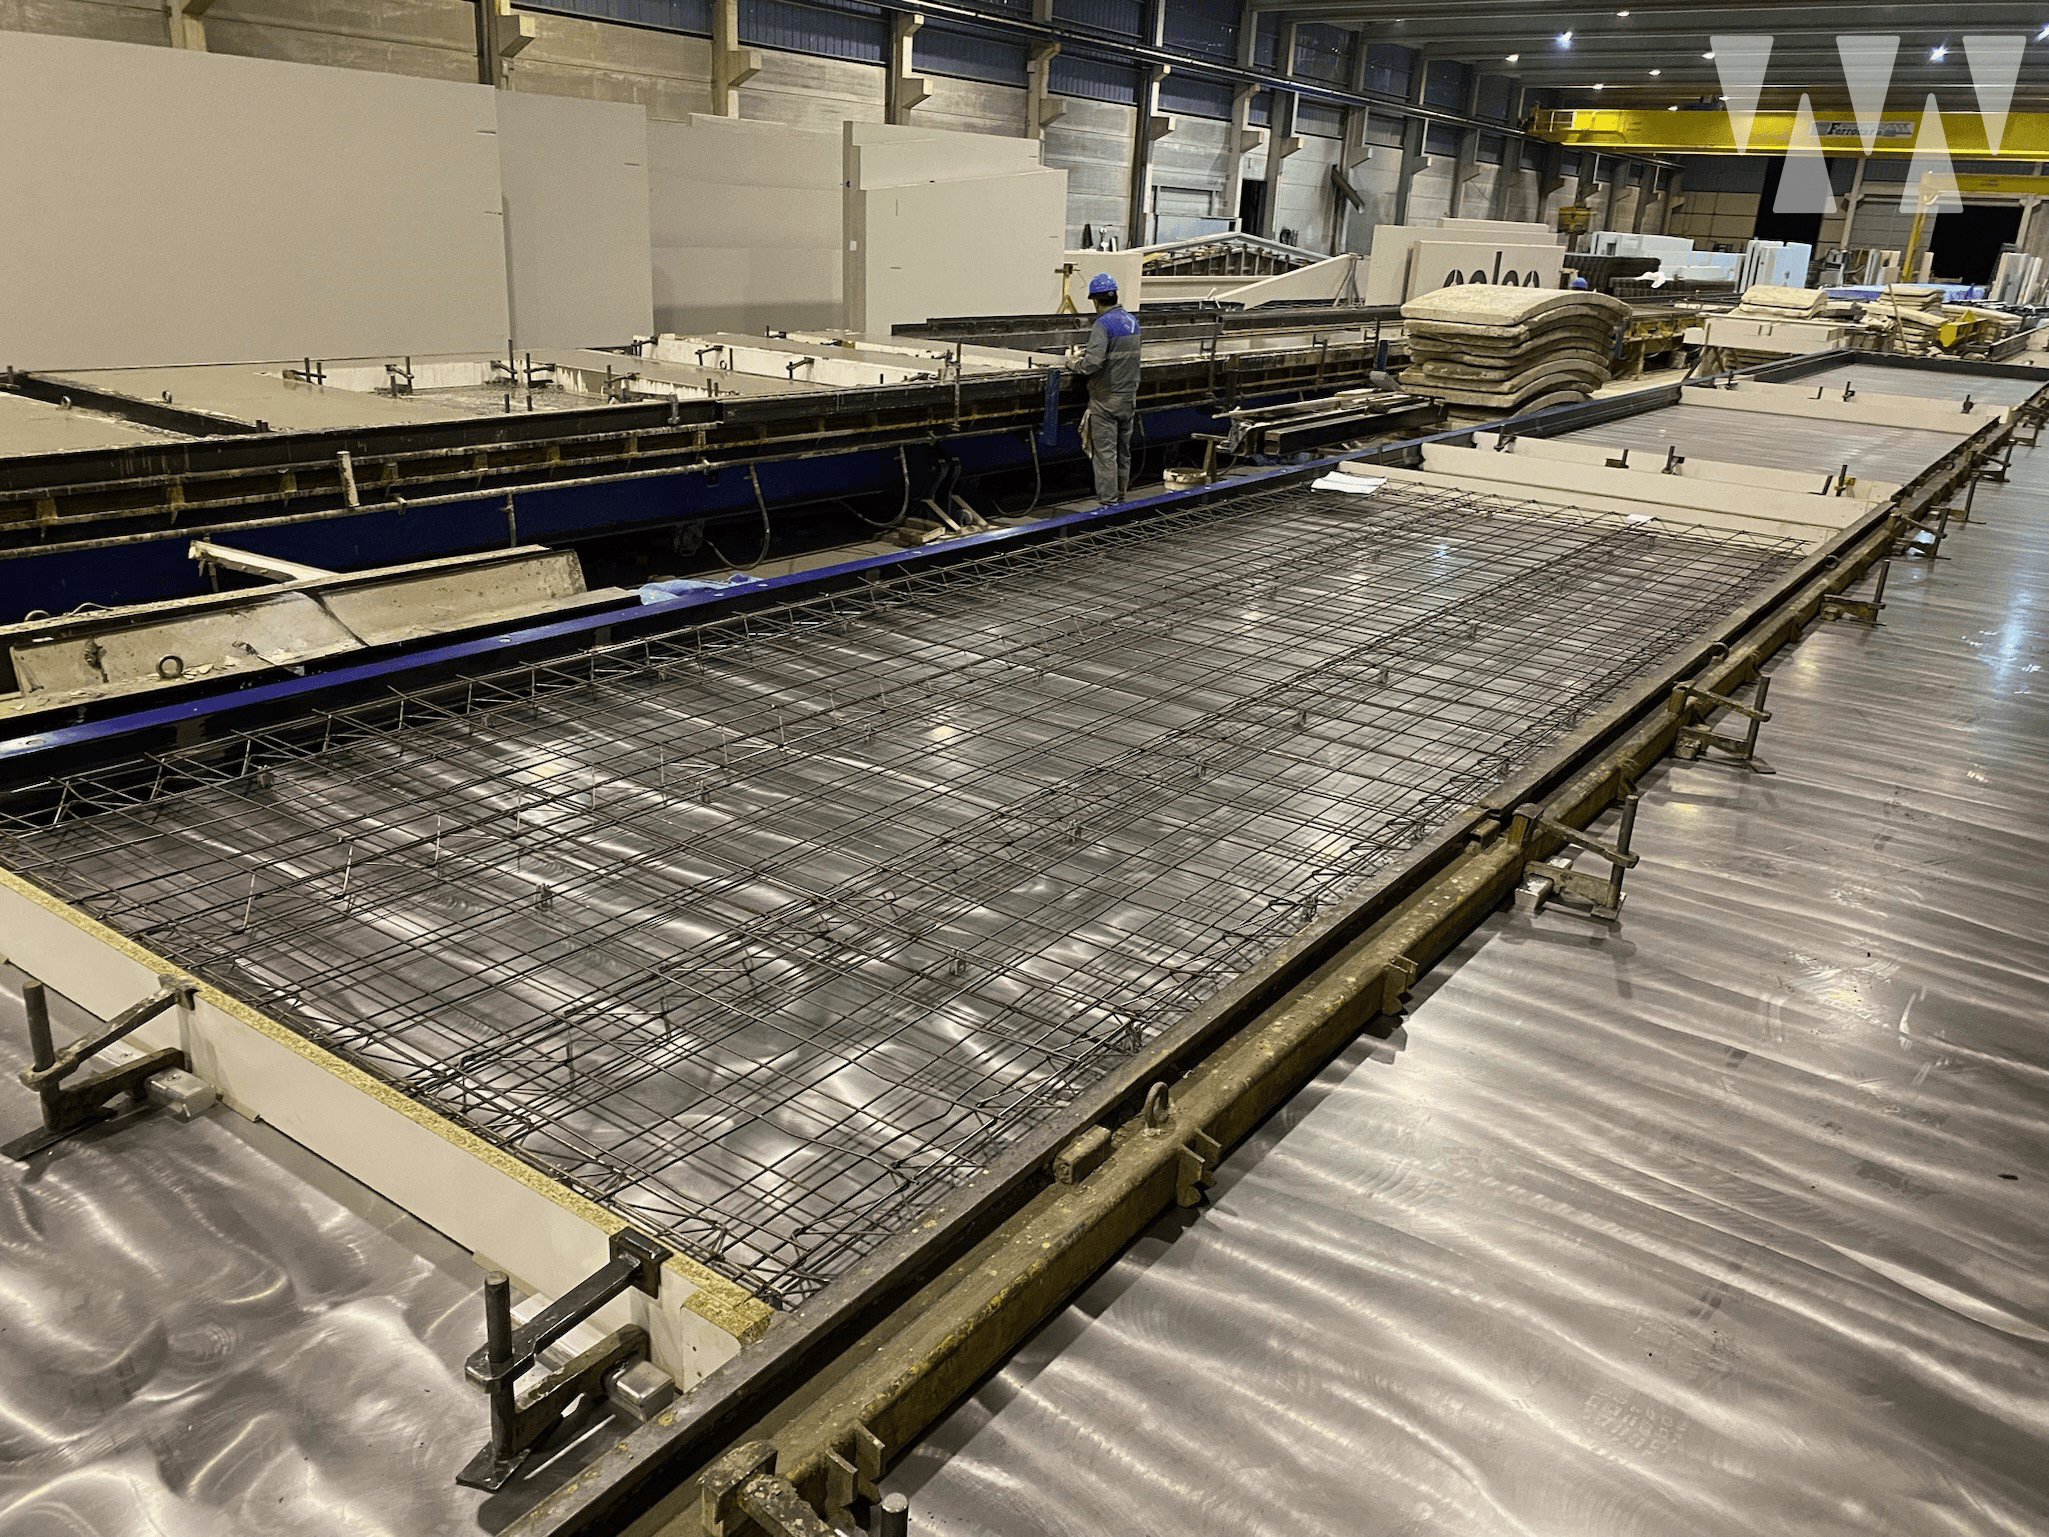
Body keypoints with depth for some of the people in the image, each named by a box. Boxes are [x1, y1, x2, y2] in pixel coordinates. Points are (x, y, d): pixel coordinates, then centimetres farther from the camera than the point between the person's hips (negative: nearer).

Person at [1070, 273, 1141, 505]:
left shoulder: (1103, 325, -17)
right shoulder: (1132, 321, 8)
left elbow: (1093, 363, -28)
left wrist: (1077, 364, -7)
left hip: (1106, 400, -8)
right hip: (1129, 397, 8)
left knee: (1105, 452, -3)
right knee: (1124, 450, 15)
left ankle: (1107, 500, -2)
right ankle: (1121, 495, 26)